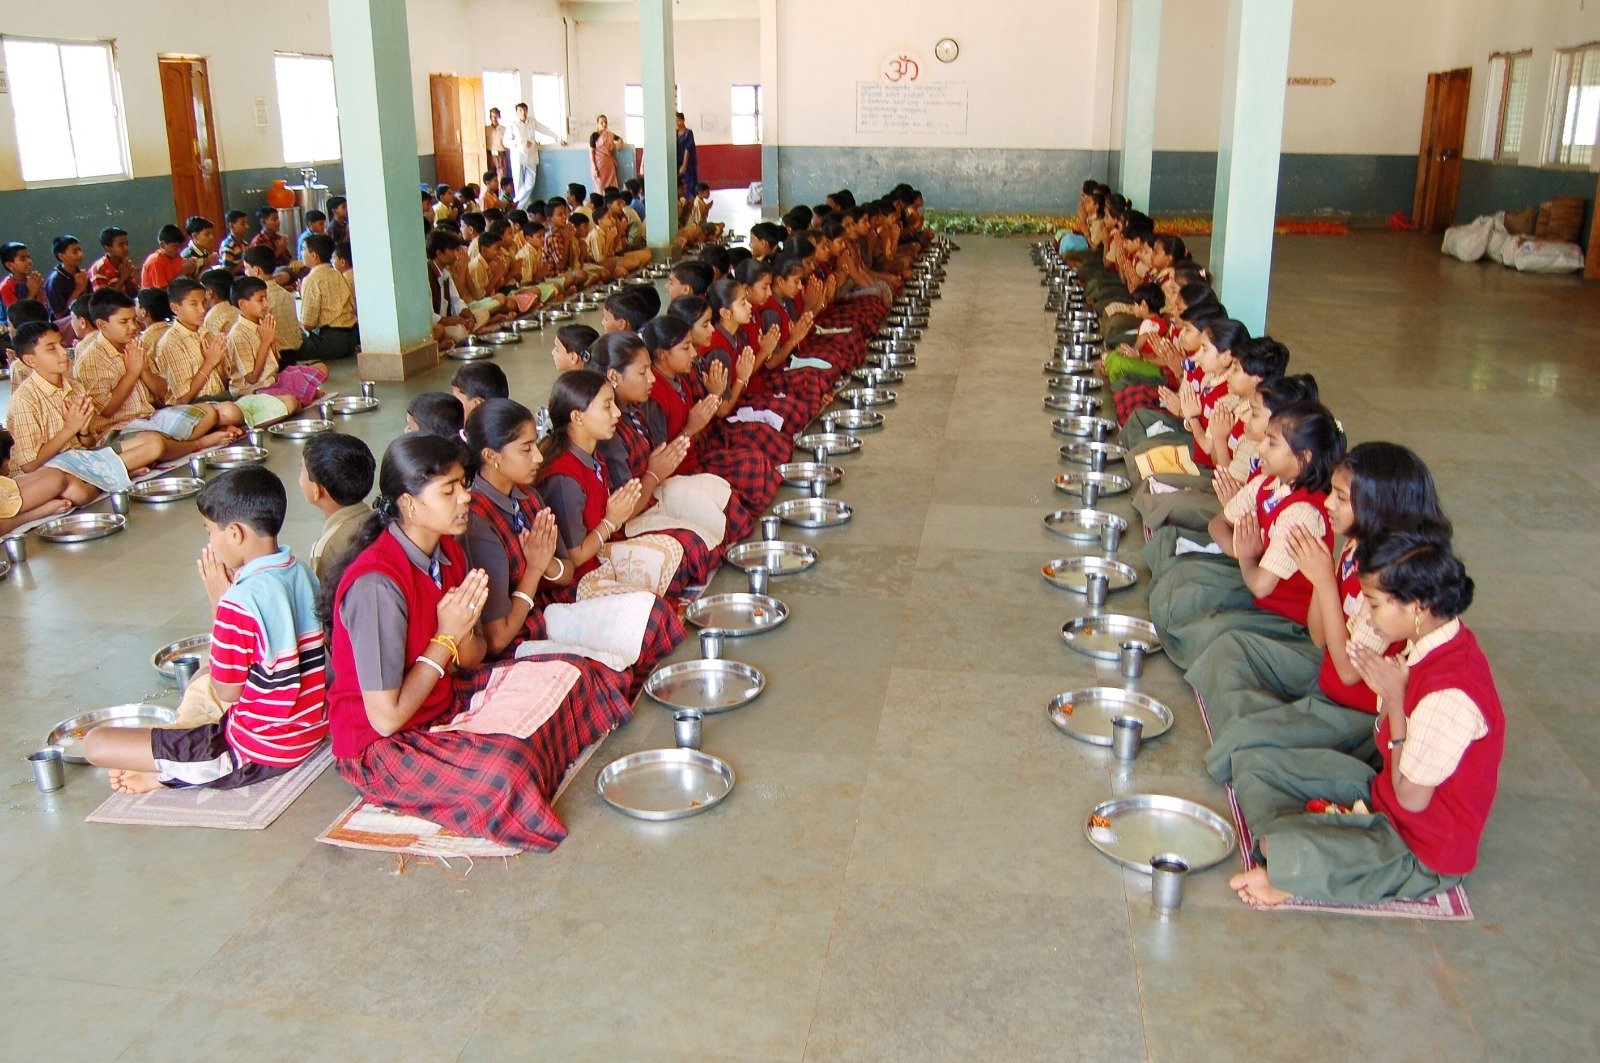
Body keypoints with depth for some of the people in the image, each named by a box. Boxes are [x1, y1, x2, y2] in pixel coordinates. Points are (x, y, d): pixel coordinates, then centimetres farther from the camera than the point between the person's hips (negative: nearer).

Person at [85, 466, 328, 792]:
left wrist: (219, 601, -11)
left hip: (258, 752, -8)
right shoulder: (301, 571, -1)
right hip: (313, 728, 8)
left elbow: (227, 692, -12)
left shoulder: (239, 601, -25)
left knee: (96, 743, -6)